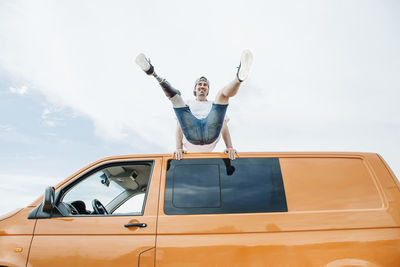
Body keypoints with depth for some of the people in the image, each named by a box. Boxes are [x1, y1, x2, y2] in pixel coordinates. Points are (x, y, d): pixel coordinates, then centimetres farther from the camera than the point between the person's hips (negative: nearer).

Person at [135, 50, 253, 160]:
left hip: (211, 134, 0)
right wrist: (179, 148, 1)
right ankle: (153, 73, -32)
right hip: (191, 135, 0)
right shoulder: (187, 105, 36)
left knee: (222, 94, -10)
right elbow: (180, 126, 20)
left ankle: (239, 76, -43)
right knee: (175, 95, -4)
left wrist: (230, 148, 2)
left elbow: (223, 126, 22)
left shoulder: (214, 105, 38)